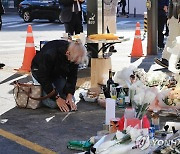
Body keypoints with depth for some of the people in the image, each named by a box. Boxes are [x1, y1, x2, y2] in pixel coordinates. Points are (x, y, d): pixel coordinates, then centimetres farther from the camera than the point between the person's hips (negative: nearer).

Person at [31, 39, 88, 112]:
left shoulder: (75, 55, -24)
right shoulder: (50, 54, -40)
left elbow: (72, 76, -10)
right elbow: (44, 78, -33)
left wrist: (70, 94, -21)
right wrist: (57, 98, -32)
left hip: (58, 74, 5)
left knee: (70, 103, -5)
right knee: (53, 103, -22)